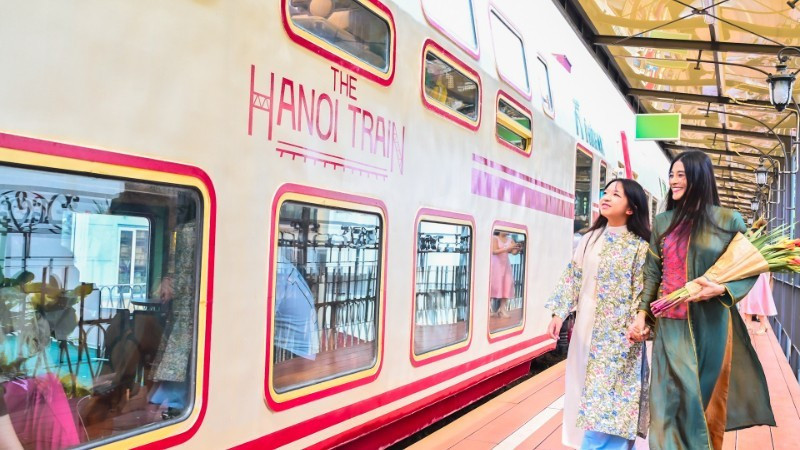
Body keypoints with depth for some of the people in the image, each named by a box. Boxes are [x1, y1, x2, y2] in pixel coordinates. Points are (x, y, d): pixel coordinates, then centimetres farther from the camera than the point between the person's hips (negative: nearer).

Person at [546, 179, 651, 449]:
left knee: (607, 394, -1)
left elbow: (642, 291, -10)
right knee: (585, 390, 11)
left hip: (617, 333, -5)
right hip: (586, 327, 5)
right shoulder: (590, 238, 9)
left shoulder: (639, 246, -6)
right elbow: (573, 277, 8)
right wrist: (559, 313, 2)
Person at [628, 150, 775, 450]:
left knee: (706, 398, 9)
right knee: (670, 399, 5)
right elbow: (652, 273, 8)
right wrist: (641, 314, 2)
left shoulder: (728, 220, -3)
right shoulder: (663, 221, 6)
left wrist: (721, 289, -17)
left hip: (710, 324, -2)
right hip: (671, 325, 2)